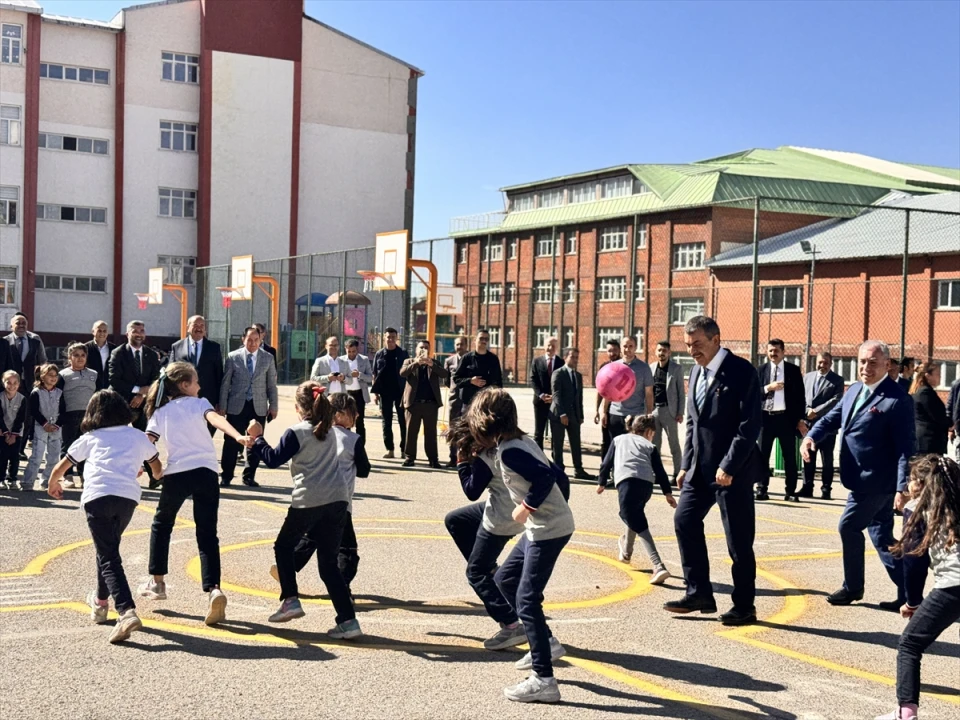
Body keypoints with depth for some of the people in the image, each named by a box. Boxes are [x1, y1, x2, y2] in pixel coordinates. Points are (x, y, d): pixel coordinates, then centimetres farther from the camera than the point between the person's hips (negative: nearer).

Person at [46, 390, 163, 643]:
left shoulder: (89, 438, 21)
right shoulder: (137, 436, 23)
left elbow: (59, 468, 27)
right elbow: (157, 467, 36)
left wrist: (53, 485, 48)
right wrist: (157, 475, 60)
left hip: (96, 496, -2)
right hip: (128, 496, 2)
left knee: (108, 557, -6)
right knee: (108, 548, 26)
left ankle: (127, 611, -25)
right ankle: (101, 601, 40)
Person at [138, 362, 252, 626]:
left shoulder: (160, 412, 16)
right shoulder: (199, 404, 9)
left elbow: (147, 442, 2)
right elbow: (215, 418, -12)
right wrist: (238, 436, -27)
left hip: (176, 473, 1)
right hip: (205, 471, -1)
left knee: (161, 525, 26)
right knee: (207, 534, -1)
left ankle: (157, 582, 31)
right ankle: (214, 589, -20)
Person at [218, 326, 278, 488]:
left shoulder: (268, 358, 4)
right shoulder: (233, 357, 1)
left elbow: (272, 384, 7)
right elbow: (225, 383, 3)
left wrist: (273, 406, 3)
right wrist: (222, 406, 0)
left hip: (259, 406, 1)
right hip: (237, 406, -1)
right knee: (231, 441, -1)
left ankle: (249, 476, 15)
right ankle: (226, 476, 10)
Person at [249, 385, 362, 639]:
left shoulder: (296, 432, -4)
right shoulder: (329, 430, 15)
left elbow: (273, 459, -3)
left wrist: (257, 438, 9)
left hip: (308, 501, -5)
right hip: (338, 499, 5)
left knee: (284, 546, 20)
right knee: (328, 563, 7)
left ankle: (290, 599, 11)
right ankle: (348, 619, -2)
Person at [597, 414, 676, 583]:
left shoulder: (619, 439, 28)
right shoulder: (649, 446, 26)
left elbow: (606, 463, 25)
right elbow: (659, 471, 16)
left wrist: (602, 483, 38)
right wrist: (668, 493, 17)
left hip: (627, 481, -3)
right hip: (646, 484, 3)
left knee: (639, 525, -7)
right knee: (635, 514, 31)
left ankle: (658, 567, -20)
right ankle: (626, 551, 51)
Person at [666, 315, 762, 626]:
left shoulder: (741, 371, -13)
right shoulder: (696, 371, 11)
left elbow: (750, 425, -18)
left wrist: (729, 467, -20)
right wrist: (686, 465, 11)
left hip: (733, 469, -8)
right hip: (700, 466, 8)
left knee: (739, 539, 0)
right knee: (685, 521, 5)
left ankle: (744, 606, 12)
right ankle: (699, 593, 16)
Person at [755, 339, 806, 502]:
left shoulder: (793, 370, 4)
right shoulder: (761, 370, 7)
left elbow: (800, 395, 4)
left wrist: (800, 418, -2)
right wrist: (768, 387, -16)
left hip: (786, 417, -1)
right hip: (765, 417, 1)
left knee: (790, 456, 2)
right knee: (762, 454, 4)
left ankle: (790, 491, 8)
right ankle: (761, 489, 10)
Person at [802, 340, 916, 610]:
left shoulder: (897, 399, -16)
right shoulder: (854, 390, 9)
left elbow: (906, 448, -18)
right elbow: (832, 418, 14)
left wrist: (903, 488, -23)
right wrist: (812, 436, -7)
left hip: (875, 481, -9)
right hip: (863, 480, 9)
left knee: (849, 527, -3)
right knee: (881, 536, 13)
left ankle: (852, 588, 14)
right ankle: (907, 593, 21)